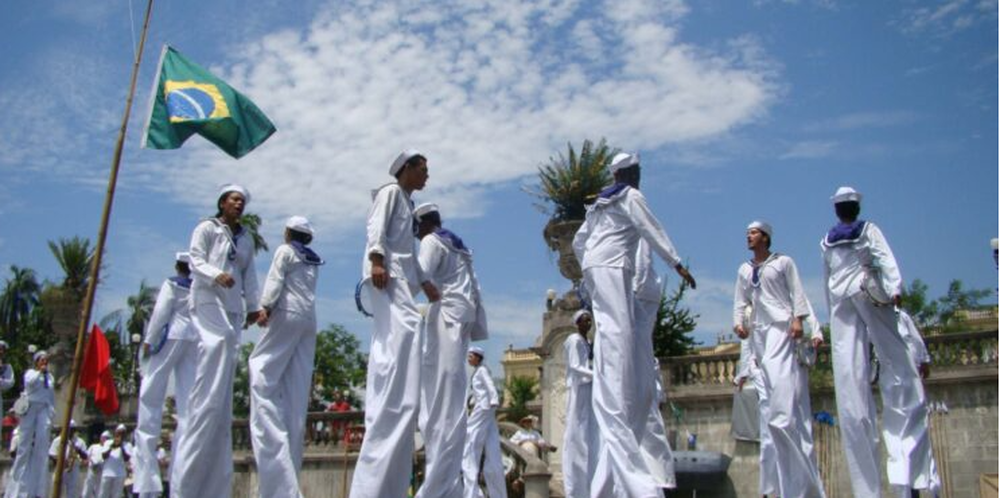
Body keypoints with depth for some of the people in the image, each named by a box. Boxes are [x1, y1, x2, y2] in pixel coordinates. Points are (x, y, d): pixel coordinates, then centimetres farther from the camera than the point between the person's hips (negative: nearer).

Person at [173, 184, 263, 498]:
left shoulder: (246, 239, 22)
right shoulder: (206, 228, 8)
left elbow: (249, 274, 17)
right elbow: (196, 261, -3)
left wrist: (253, 306, 6)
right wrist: (216, 274, -22)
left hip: (233, 308, 6)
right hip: (208, 302, -6)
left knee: (223, 387, 1)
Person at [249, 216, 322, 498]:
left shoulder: (285, 251, 7)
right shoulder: (314, 261, 25)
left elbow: (275, 280, -7)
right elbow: (307, 290, 19)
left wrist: (265, 306, -17)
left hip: (288, 313, -6)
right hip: (309, 318, 7)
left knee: (263, 369, -9)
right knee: (298, 388, 2)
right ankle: (289, 471, 1)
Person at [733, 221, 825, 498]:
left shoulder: (783, 262, 7)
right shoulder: (744, 270, 19)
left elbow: (797, 293, 1)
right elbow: (741, 300, 15)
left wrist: (798, 319, -13)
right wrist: (738, 321, -2)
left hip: (782, 327, -5)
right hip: (760, 331, 5)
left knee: (782, 386, -16)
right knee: (767, 395, 1)